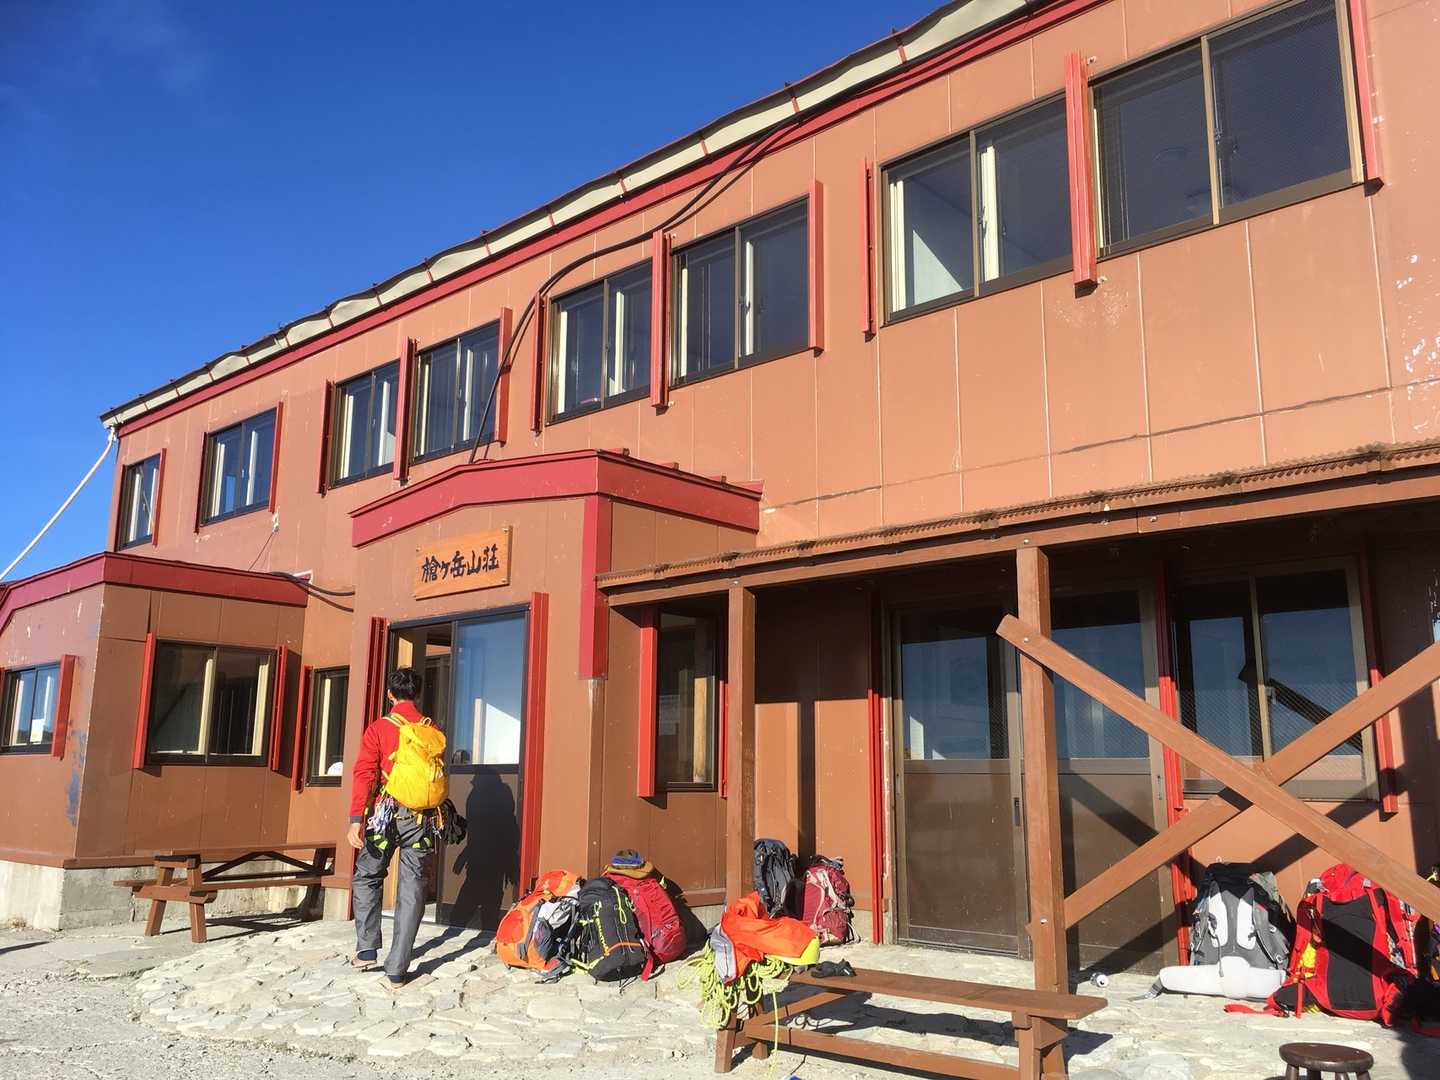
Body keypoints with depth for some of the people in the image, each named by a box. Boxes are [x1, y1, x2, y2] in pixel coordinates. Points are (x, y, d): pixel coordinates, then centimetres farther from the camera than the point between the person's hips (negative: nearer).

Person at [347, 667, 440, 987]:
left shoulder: (378, 729, -1)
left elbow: (364, 774, -9)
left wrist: (356, 820, -12)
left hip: (386, 815, -1)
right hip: (422, 818, 2)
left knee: (366, 879, 21)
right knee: (412, 891, 4)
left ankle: (367, 949, 17)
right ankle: (396, 971, 3)